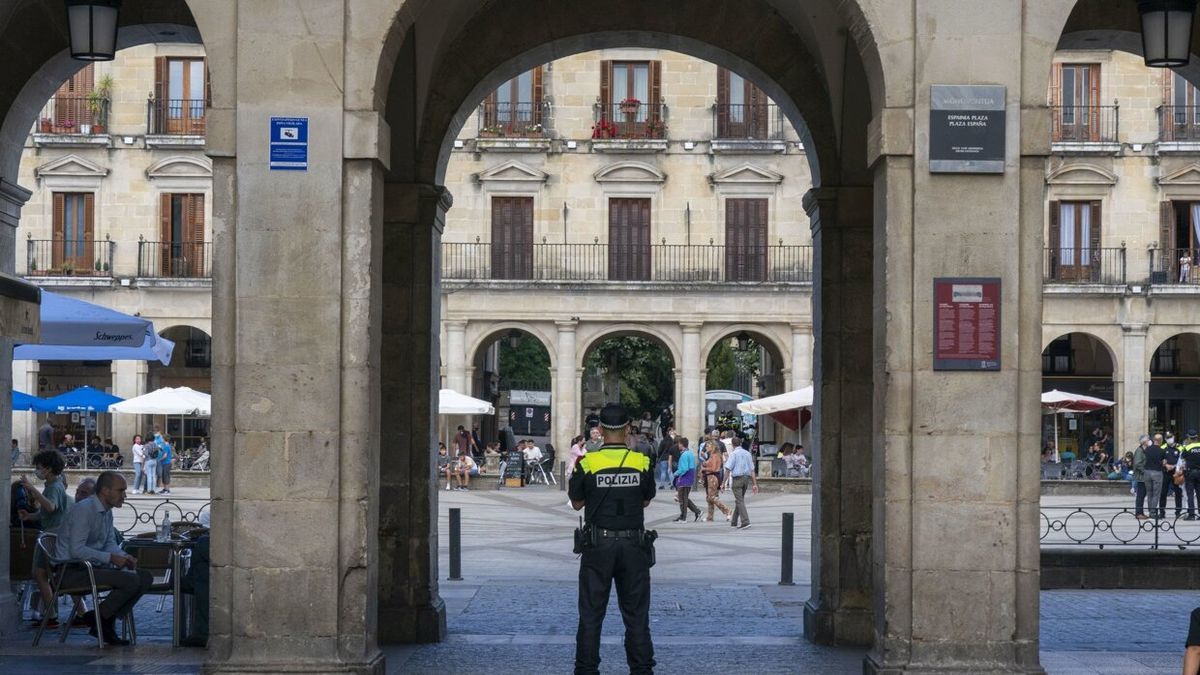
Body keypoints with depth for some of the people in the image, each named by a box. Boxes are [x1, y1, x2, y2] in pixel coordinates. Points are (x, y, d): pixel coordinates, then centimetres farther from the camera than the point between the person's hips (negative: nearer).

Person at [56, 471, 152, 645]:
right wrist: (111, 558, -24)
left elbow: (110, 543, 17)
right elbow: (76, 549, -24)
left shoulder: (107, 512, 13)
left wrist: (124, 557, -5)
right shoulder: (84, 510, -17)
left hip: (93, 566, 10)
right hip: (73, 570, -10)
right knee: (131, 581, -24)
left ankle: (106, 622, 1)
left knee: (145, 577, 0)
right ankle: (98, 617, -4)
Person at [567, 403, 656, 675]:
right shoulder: (642, 462, -4)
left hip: (598, 545, -1)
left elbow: (577, 503, 3)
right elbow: (646, 500, 9)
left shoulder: (588, 463, -9)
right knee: (636, 613, 9)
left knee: (591, 612, 6)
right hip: (634, 544, 1)